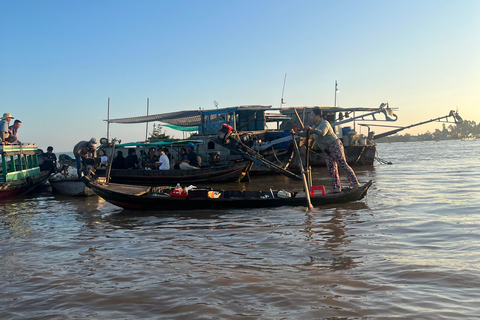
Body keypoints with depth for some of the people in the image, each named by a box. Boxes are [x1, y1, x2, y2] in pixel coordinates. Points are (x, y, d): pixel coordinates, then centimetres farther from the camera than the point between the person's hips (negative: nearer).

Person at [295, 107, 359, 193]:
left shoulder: (324, 123, -14)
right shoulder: (314, 125, 15)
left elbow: (322, 133, -34)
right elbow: (306, 134, 17)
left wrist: (312, 129, -46)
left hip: (335, 146, -10)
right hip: (327, 150, 10)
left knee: (343, 164, -11)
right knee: (331, 168, 5)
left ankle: (355, 183, -7)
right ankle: (337, 188, 7)